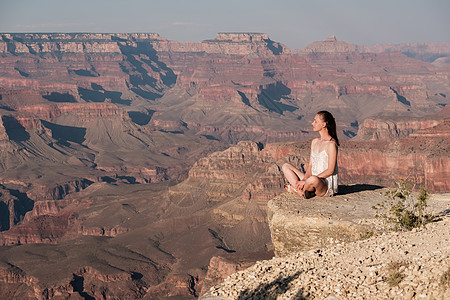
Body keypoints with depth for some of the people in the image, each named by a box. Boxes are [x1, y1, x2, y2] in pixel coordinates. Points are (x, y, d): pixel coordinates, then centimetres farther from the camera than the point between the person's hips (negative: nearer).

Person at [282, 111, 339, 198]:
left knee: (313, 179, -42)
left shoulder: (331, 144, -13)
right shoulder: (314, 142, 13)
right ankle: (301, 191, -18)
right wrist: (304, 180, -10)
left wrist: (306, 181, -20)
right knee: (286, 167, 4)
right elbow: (310, 166, 12)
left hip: (327, 186, -8)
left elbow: (330, 170, -17)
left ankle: (295, 188, -9)